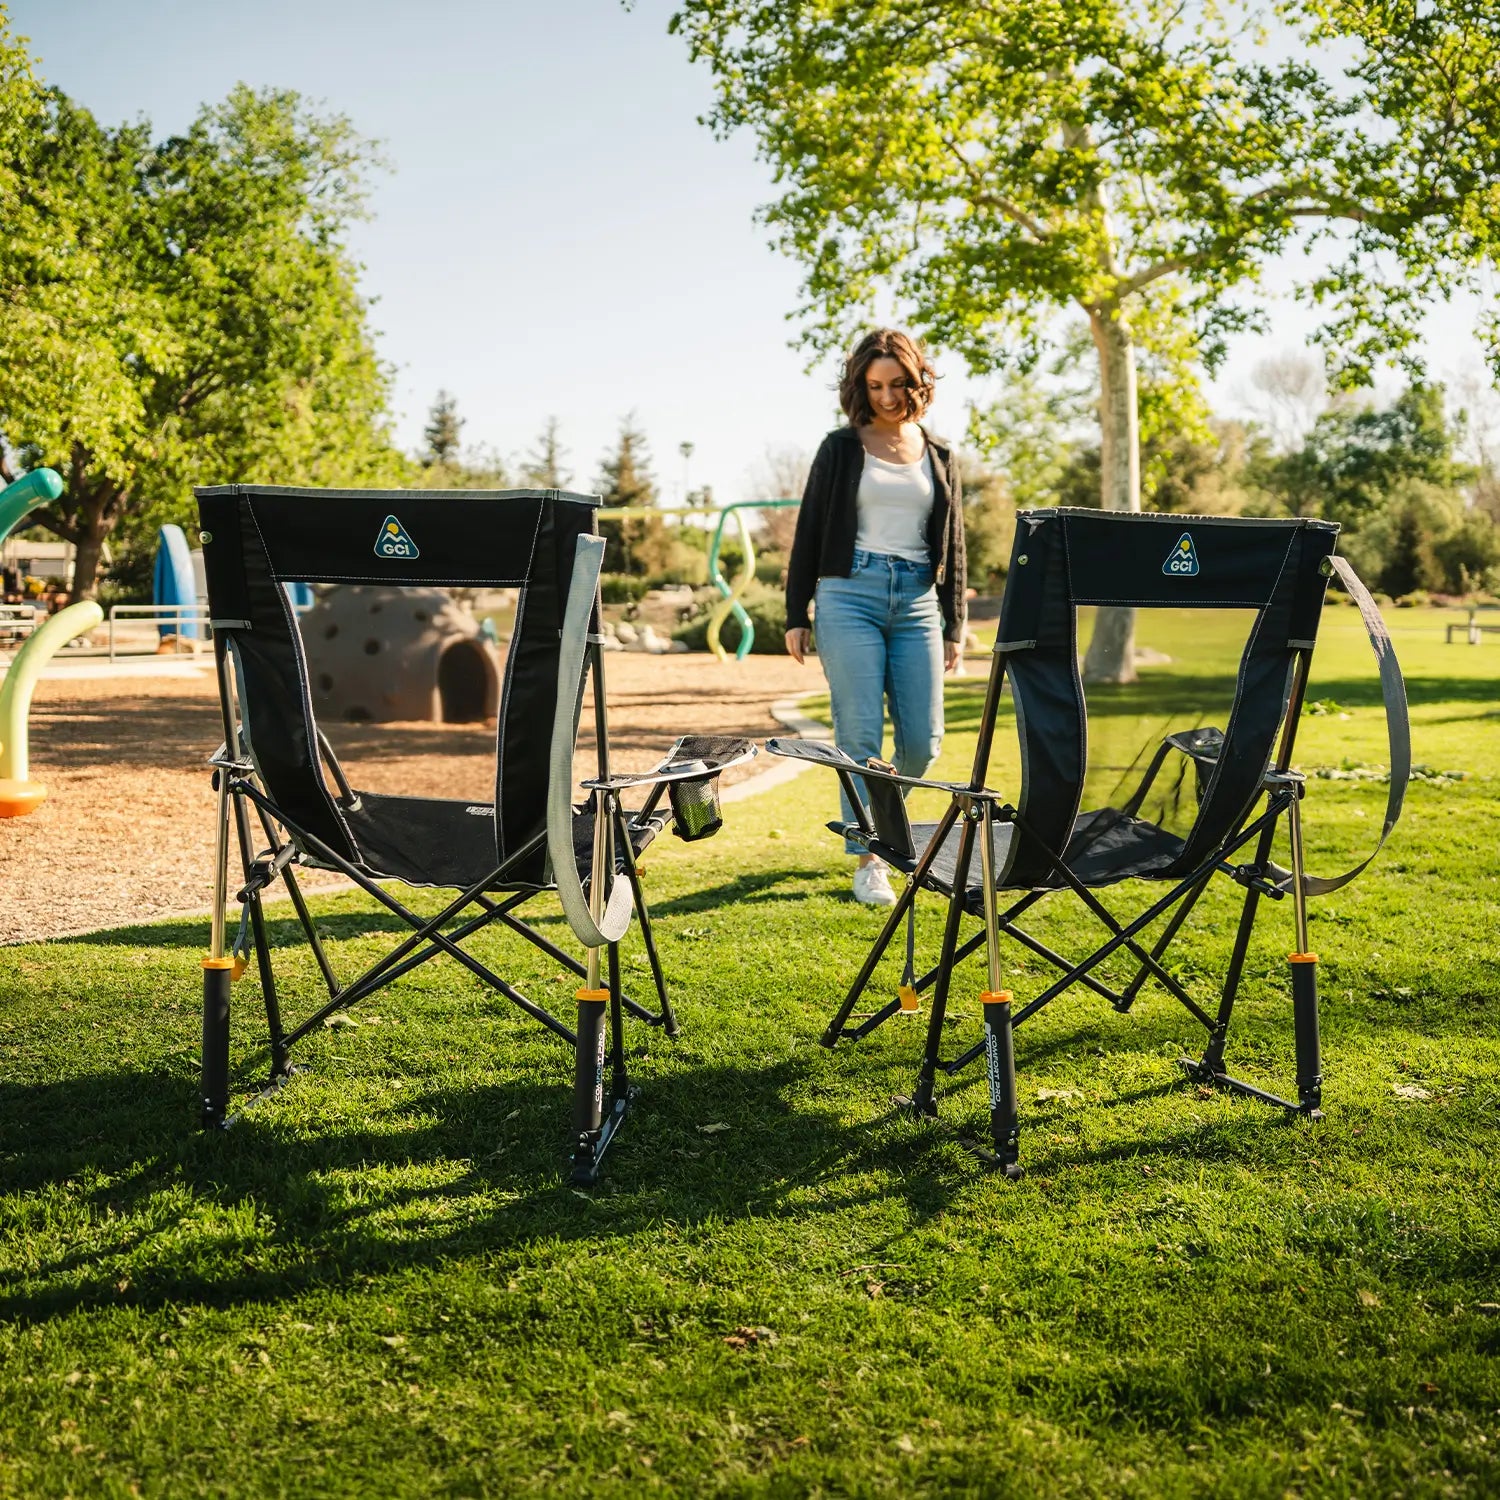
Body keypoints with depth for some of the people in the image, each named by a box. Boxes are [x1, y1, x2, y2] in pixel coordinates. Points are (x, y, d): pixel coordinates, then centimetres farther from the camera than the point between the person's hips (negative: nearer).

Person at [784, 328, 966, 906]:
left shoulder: (939, 456, 14)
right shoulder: (841, 448, 6)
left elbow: (952, 544, 17)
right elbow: (809, 532, 5)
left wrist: (954, 627, 13)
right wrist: (795, 615, 0)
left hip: (917, 601, 3)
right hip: (850, 596, -3)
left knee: (922, 740, -1)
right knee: (860, 736, -6)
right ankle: (867, 860, 1)